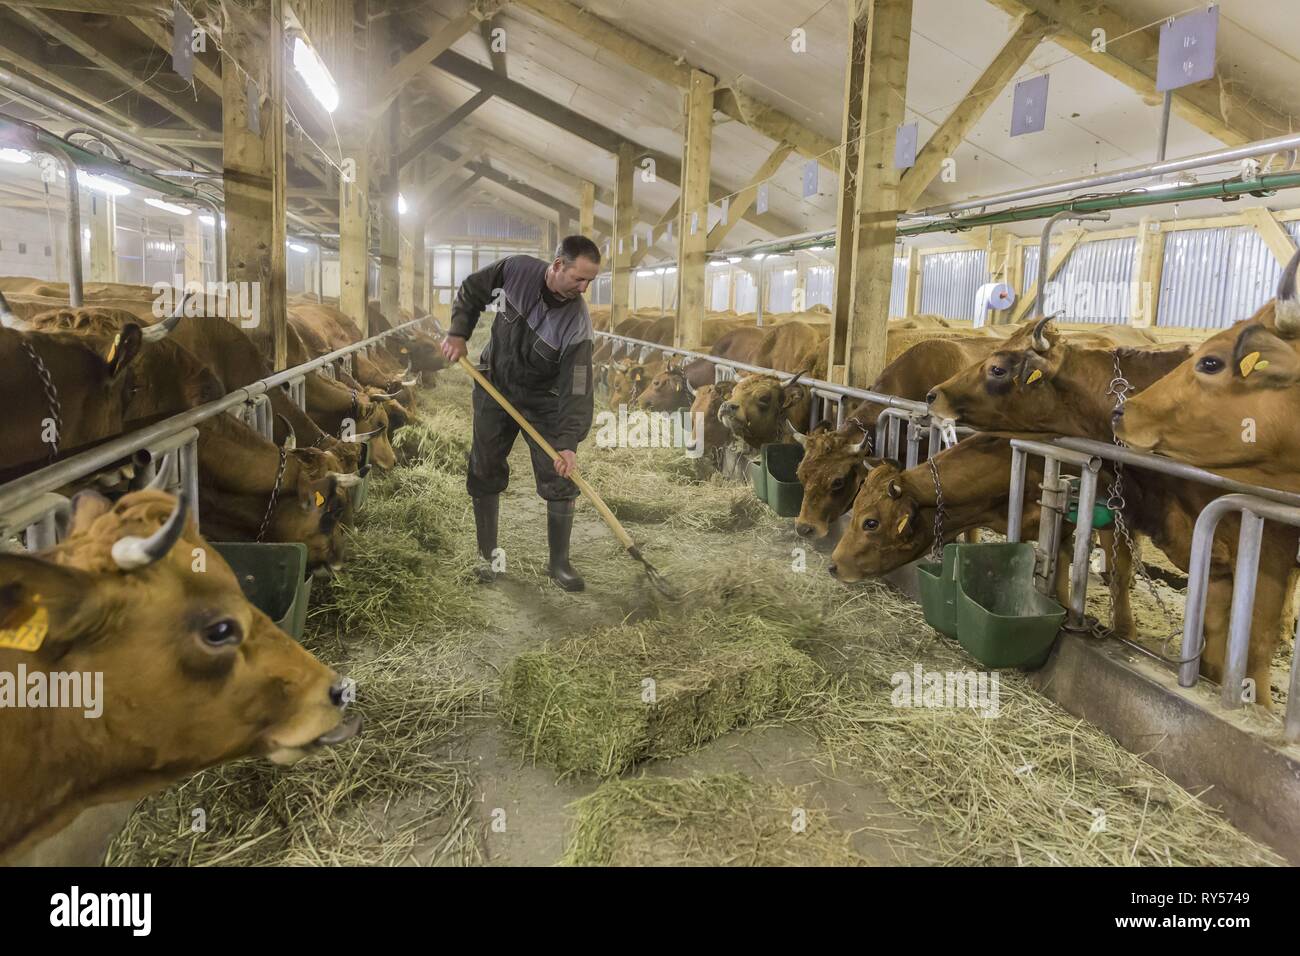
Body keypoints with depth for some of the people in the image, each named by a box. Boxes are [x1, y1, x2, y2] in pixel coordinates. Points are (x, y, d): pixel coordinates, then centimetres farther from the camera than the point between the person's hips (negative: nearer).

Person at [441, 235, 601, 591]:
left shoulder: (576, 322, -25)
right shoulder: (516, 269, -18)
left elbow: (577, 388, -28)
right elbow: (471, 291, 1)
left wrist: (568, 442, -35)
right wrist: (458, 333, -9)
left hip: (543, 401, -2)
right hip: (494, 389, 2)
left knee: (561, 479, -6)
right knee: (484, 474, 8)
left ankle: (559, 562, 10)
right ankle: (487, 555, 24)